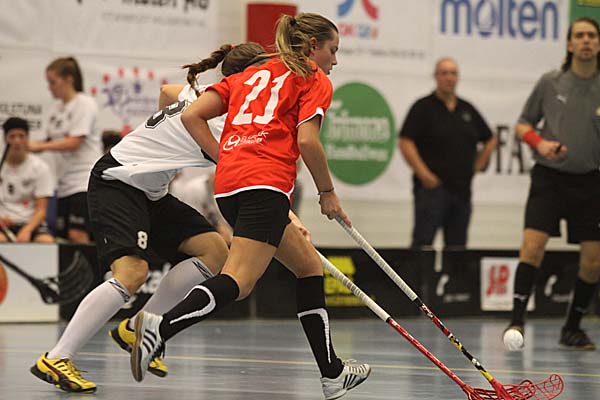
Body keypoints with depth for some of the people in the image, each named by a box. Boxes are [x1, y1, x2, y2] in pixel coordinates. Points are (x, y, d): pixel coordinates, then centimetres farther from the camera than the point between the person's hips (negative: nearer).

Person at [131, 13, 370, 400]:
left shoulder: (249, 75, 27)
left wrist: (227, 160, 17)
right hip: (266, 184, -8)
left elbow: (192, 115, 15)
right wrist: (328, 193, 5)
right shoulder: (314, 81, 9)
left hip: (228, 183, 8)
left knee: (309, 265, 19)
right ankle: (162, 326, -39)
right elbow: (307, 140, -6)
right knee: (237, 281, -18)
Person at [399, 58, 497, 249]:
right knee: (422, 242, -11)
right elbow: (405, 142, -9)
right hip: (433, 187, -6)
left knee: (457, 246, 6)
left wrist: (477, 166, 13)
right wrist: (424, 175, -15)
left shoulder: (467, 110, 16)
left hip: (462, 189, 6)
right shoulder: (423, 107, 0)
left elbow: (490, 140, 26)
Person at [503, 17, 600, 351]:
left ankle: (573, 327, 19)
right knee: (533, 245, -17)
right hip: (550, 176, -1)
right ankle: (517, 321, -14)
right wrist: (540, 143, -9)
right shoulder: (550, 83, 0)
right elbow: (524, 124, 10)